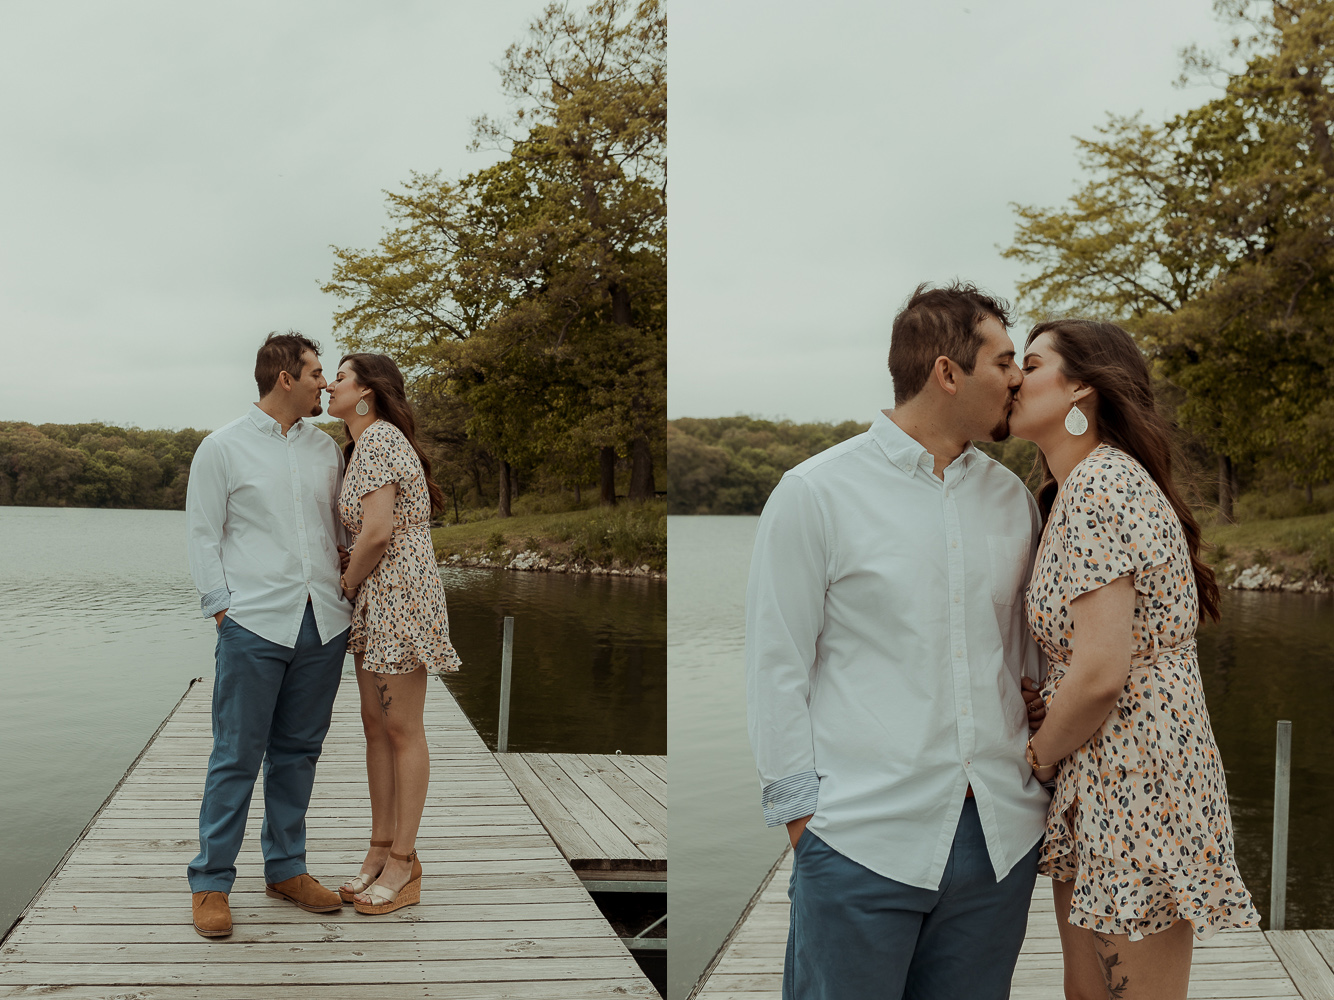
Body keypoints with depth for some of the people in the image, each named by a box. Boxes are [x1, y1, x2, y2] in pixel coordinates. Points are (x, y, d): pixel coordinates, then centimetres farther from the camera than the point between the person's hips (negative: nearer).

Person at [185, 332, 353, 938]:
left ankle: (286, 869, 22)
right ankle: (210, 883, 8)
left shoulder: (325, 448, 14)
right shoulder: (222, 449, 1)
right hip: (255, 626, -4)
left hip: (324, 622, 5)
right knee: (237, 756, -3)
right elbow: (203, 537, 1)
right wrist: (222, 610, -6)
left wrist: (348, 598, 11)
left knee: (298, 752, 11)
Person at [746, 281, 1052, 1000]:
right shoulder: (815, 493, -4)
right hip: (862, 839, -5)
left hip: (1002, 836, 5)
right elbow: (776, 665, -4)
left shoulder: (1011, 498, 12)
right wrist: (801, 806, -6)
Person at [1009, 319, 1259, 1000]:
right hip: (1096, 786, 10)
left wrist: (1037, 758, -8)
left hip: (1134, 785, -10)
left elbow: (1101, 674, -24)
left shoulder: (1099, 486, -18)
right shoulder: (1071, 489, 13)